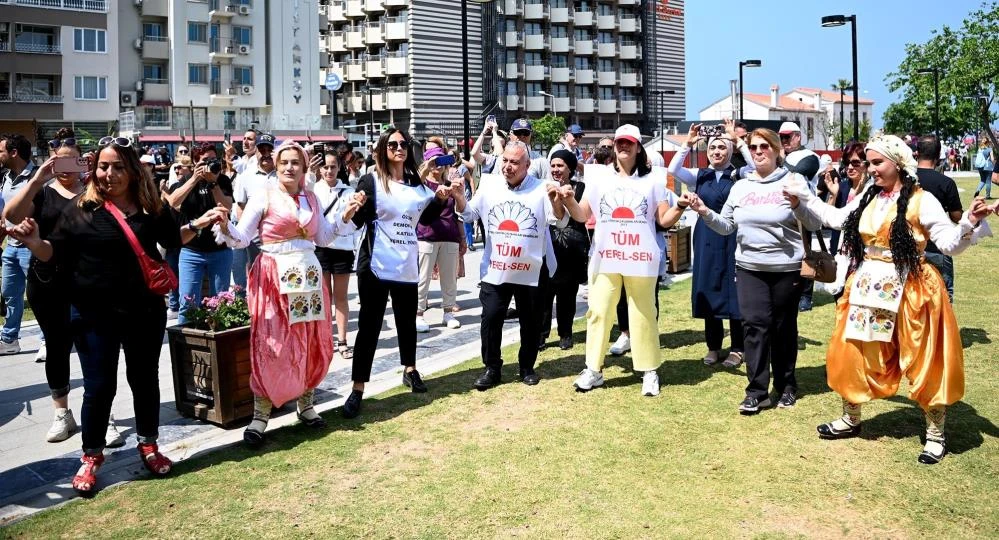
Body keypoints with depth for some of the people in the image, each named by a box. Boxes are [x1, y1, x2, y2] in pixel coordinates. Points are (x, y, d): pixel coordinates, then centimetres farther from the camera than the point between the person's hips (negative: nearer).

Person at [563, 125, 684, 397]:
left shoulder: (652, 178, 6)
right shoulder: (599, 176, 8)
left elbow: (664, 220, 4)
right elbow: (582, 215, 7)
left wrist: (680, 206, -14)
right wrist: (568, 201, -11)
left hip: (640, 259, -1)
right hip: (605, 258, 1)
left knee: (643, 315, 4)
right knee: (598, 313, 3)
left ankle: (649, 371, 14)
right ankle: (594, 369, 13)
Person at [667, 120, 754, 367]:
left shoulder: (739, 175, 0)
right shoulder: (699, 176, 6)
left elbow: (756, 167, -20)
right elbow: (672, 170, -8)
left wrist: (738, 140, -21)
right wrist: (688, 144, -15)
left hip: (732, 238, -3)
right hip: (707, 239, 3)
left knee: (734, 291, 1)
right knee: (708, 290, 6)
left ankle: (737, 348, 10)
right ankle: (713, 346, 17)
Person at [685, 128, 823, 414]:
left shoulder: (794, 180, -4)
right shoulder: (740, 186, 9)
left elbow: (814, 224, -7)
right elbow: (727, 226, 11)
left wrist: (797, 204, -24)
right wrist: (705, 212, -4)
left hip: (786, 268, -2)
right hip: (749, 268, 3)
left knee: (783, 327, 8)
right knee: (755, 325, -3)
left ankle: (786, 386, 25)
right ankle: (757, 391, 3)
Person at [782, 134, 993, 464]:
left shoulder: (922, 200, -10)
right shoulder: (868, 198, 7)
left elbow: (950, 243, -13)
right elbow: (836, 219, 22)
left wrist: (969, 224, -32)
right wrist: (805, 199, 21)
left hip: (908, 292, -6)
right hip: (868, 289, 6)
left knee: (923, 362, 3)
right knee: (853, 355, 12)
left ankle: (935, 434, 20)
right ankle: (851, 420, 31)